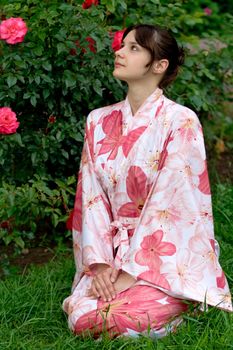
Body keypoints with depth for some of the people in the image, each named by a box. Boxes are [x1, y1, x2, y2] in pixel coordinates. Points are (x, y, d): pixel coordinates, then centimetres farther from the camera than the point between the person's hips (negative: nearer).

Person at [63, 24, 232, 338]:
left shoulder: (181, 121, -10)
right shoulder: (99, 122, 7)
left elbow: (169, 203, -16)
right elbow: (92, 197, 3)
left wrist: (131, 272, -19)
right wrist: (100, 265, -10)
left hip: (166, 256, -4)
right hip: (113, 252, 4)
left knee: (120, 318, -27)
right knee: (82, 315, -21)